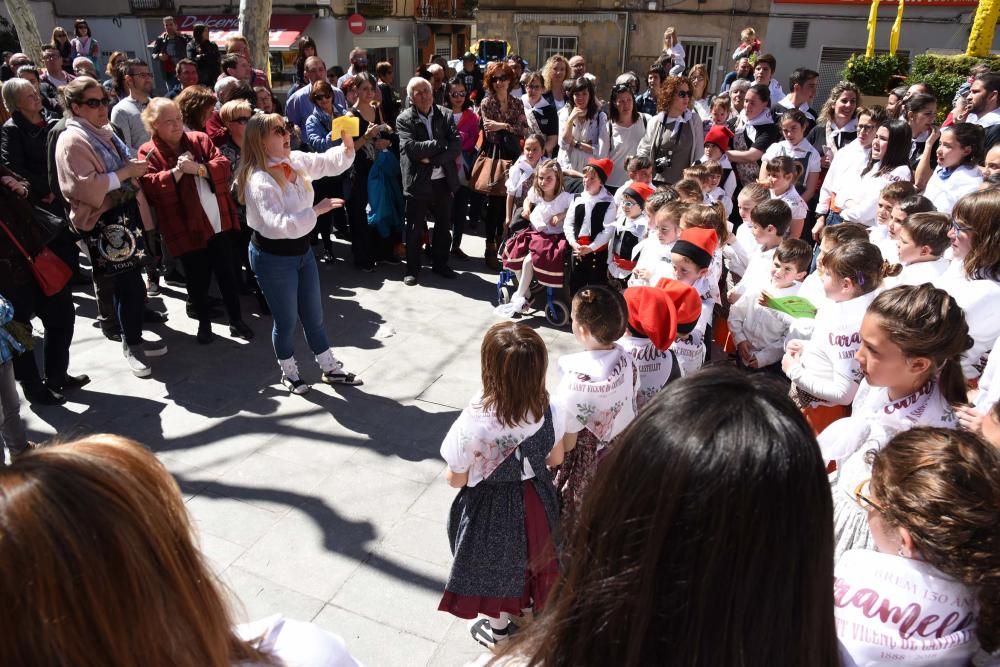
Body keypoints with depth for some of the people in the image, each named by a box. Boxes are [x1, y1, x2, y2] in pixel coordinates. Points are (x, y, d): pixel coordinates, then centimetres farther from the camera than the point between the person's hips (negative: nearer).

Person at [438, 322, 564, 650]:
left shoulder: (472, 424, -36)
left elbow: (455, 480, -19)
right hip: (536, 499, 3)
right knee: (531, 559, 32)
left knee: (497, 568, 26)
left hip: (491, 507, -3)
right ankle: (532, 611, 60)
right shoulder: (551, 412, -24)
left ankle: (499, 632, 53)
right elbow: (555, 459, -5)